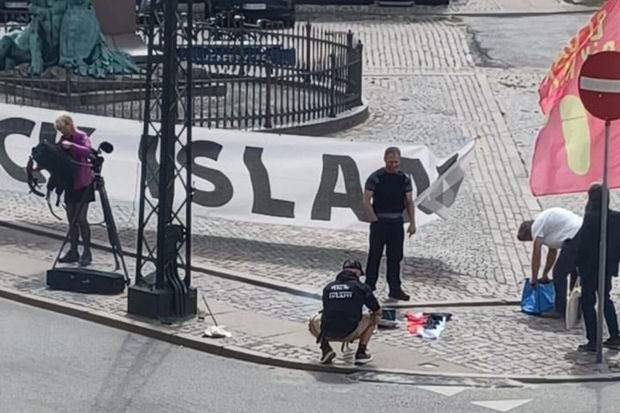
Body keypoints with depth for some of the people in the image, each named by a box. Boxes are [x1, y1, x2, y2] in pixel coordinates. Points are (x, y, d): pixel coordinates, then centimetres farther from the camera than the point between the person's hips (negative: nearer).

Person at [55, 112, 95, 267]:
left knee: (81, 219, -11)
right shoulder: (63, 139, 12)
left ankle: (87, 253, -5)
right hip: (70, 183, 8)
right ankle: (73, 252, 13)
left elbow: (87, 151, -29)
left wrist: (71, 145, -35)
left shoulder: (81, 137, -10)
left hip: (83, 183, -8)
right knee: (71, 219, 8)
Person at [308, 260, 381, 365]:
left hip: (328, 334, 2)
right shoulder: (361, 287, 5)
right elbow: (377, 311, 12)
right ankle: (361, 352, 17)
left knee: (314, 320, 34)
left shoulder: (328, 287, 14)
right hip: (350, 334, -2)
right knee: (371, 317, 24)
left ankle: (325, 348, 11)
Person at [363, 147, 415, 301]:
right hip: (379, 221, -4)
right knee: (375, 255, -1)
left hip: (397, 223, 4)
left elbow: (409, 201, 11)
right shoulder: (375, 177, -8)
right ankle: (369, 287, 5)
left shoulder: (404, 179, 6)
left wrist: (412, 223, 4)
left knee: (396, 257, 8)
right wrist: (375, 221, -13)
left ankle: (395, 288, 14)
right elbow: (366, 201, -8)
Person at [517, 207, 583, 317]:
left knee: (559, 273, -3)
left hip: (574, 237, -10)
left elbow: (536, 255, -2)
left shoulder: (536, 226, -1)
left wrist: (533, 278, 7)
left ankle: (560, 310, 1)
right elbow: (552, 252, 33)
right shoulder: (545, 222, 27)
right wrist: (545, 274, 37)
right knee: (575, 272, 22)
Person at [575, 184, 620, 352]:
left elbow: (582, 243, -16)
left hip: (590, 268, -6)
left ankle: (592, 341, 1)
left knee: (587, 302, 3)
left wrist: (579, 264, -4)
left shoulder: (591, 218, -19)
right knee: (606, 299, 21)